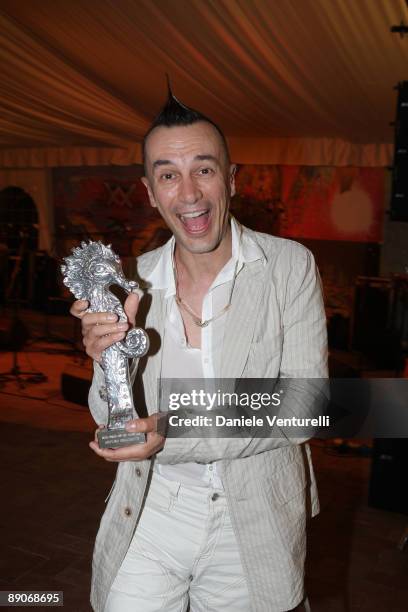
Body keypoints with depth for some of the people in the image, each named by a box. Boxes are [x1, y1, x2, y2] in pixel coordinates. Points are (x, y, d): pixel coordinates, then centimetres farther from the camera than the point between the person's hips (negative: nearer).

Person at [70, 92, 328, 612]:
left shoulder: (290, 266, -11)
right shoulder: (133, 279, -4)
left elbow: (305, 401, -15)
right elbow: (113, 422, 0)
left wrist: (176, 436, -25)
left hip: (254, 521, -1)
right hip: (151, 510, 2)